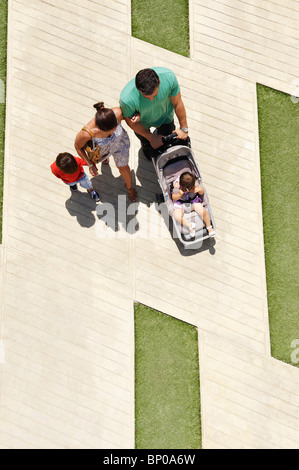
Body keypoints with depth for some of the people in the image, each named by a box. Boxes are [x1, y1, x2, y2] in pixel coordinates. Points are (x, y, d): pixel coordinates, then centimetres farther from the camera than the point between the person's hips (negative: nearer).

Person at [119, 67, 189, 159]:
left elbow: (177, 103, -22)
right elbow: (130, 121, -22)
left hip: (164, 117, 1)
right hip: (143, 122, -1)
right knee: (149, 154, 27)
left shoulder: (169, 76, -42)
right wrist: (152, 138, -10)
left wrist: (184, 128, -8)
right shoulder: (126, 99, -46)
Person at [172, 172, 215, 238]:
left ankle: (209, 226, 8)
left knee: (202, 211, -21)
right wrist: (179, 194, -40)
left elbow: (202, 192, -9)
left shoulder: (194, 183, -24)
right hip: (180, 201, -1)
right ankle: (190, 225, 0)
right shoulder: (177, 185, -29)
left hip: (193, 199, 1)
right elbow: (174, 198, -18)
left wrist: (199, 190, -34)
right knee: (177, 216, -26)